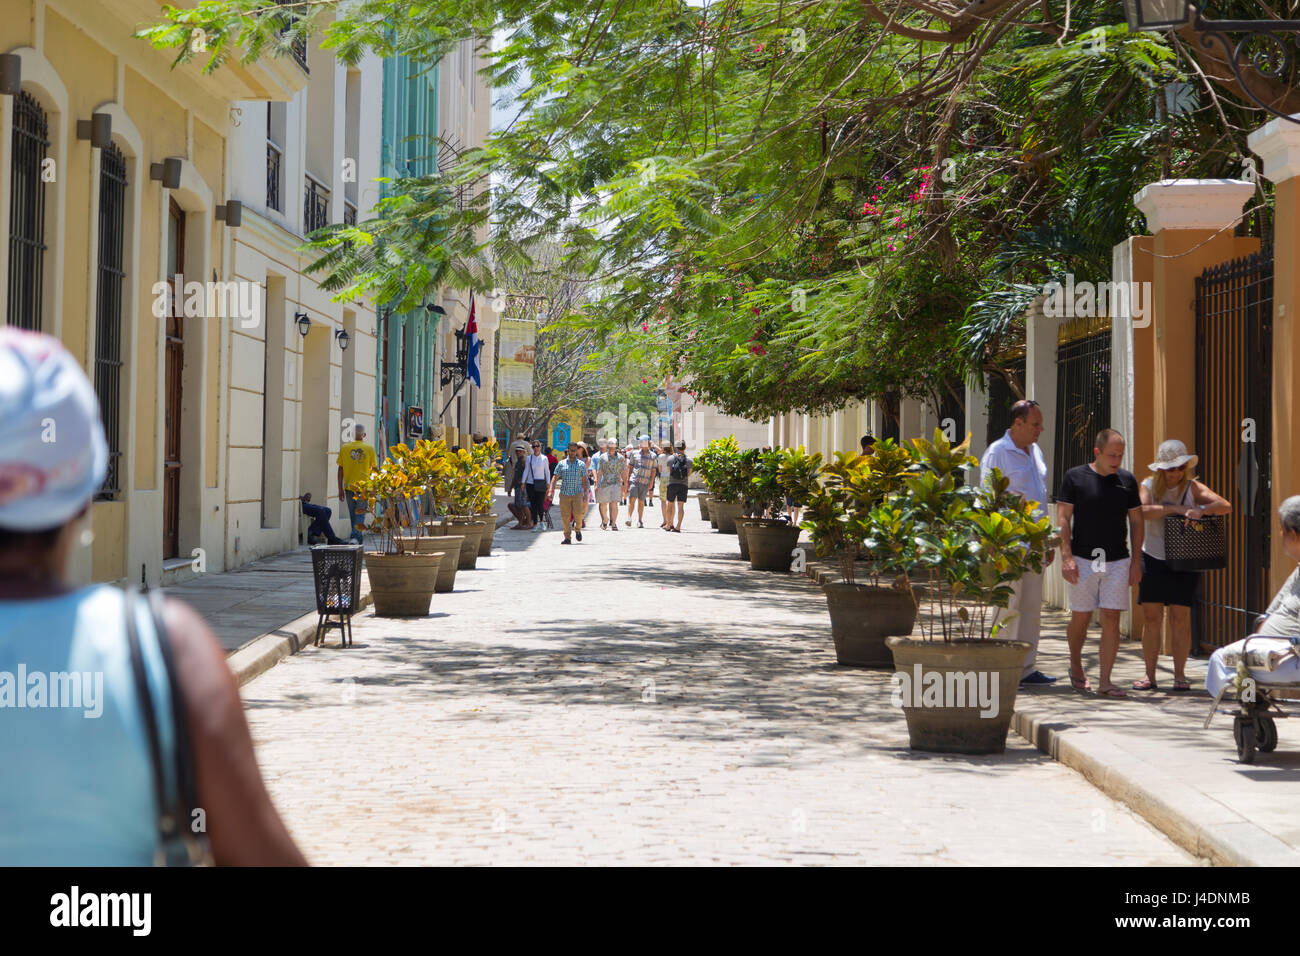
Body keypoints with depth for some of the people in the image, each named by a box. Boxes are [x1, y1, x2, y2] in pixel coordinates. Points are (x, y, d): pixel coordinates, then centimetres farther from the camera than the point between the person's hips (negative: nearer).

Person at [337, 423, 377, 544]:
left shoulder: (344, 448, 1)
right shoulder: (369, 448, -2)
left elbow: (340, 469, 2)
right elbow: (374, 469, 2)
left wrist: (340, 489, 7)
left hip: (349, 486, 2)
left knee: (353, 515, 13)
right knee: (360, 514, -1)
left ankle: (356, 539, 18)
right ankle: (355, 536, -20)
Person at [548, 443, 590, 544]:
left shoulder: (581, 464, 7)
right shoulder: (561, 464, 7)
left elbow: (584, 481, 8)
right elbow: (555, 477, 4)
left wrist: (585, 495, 2)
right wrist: (551, 490, -9)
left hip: (577, 493, -1)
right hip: (564, 493, 1)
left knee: (578, 514, -12)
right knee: (565, 517, -1)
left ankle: (578, 529, 19)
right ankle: (567, 538, 9)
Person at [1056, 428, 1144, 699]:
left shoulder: (1127, 480, 8)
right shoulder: (1075, 477, -2)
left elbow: (1136, 522, 13)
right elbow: (1063, 519, -4)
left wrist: (1137, 560, 7)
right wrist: (1066, 556, -12)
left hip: (1118, 561, 2)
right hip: (1083, 560, -2)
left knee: (1112, 619, -4)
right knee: (1081, 617, 5)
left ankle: (1105, 682, -2)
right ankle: (1075, 665, 30)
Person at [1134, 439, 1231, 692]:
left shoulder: (1192, 488, -1)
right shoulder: (1149, 485, 1)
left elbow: (1225, 506, -14)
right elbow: (1143, 510, -20)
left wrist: (1201, 509, -32)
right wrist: (1176, 508, -26)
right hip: (1153, 559, 1)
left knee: (1180, 618, -1)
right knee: (1151, 618, 1)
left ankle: (1180, 674, 7)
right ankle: (1150, 674, 8)